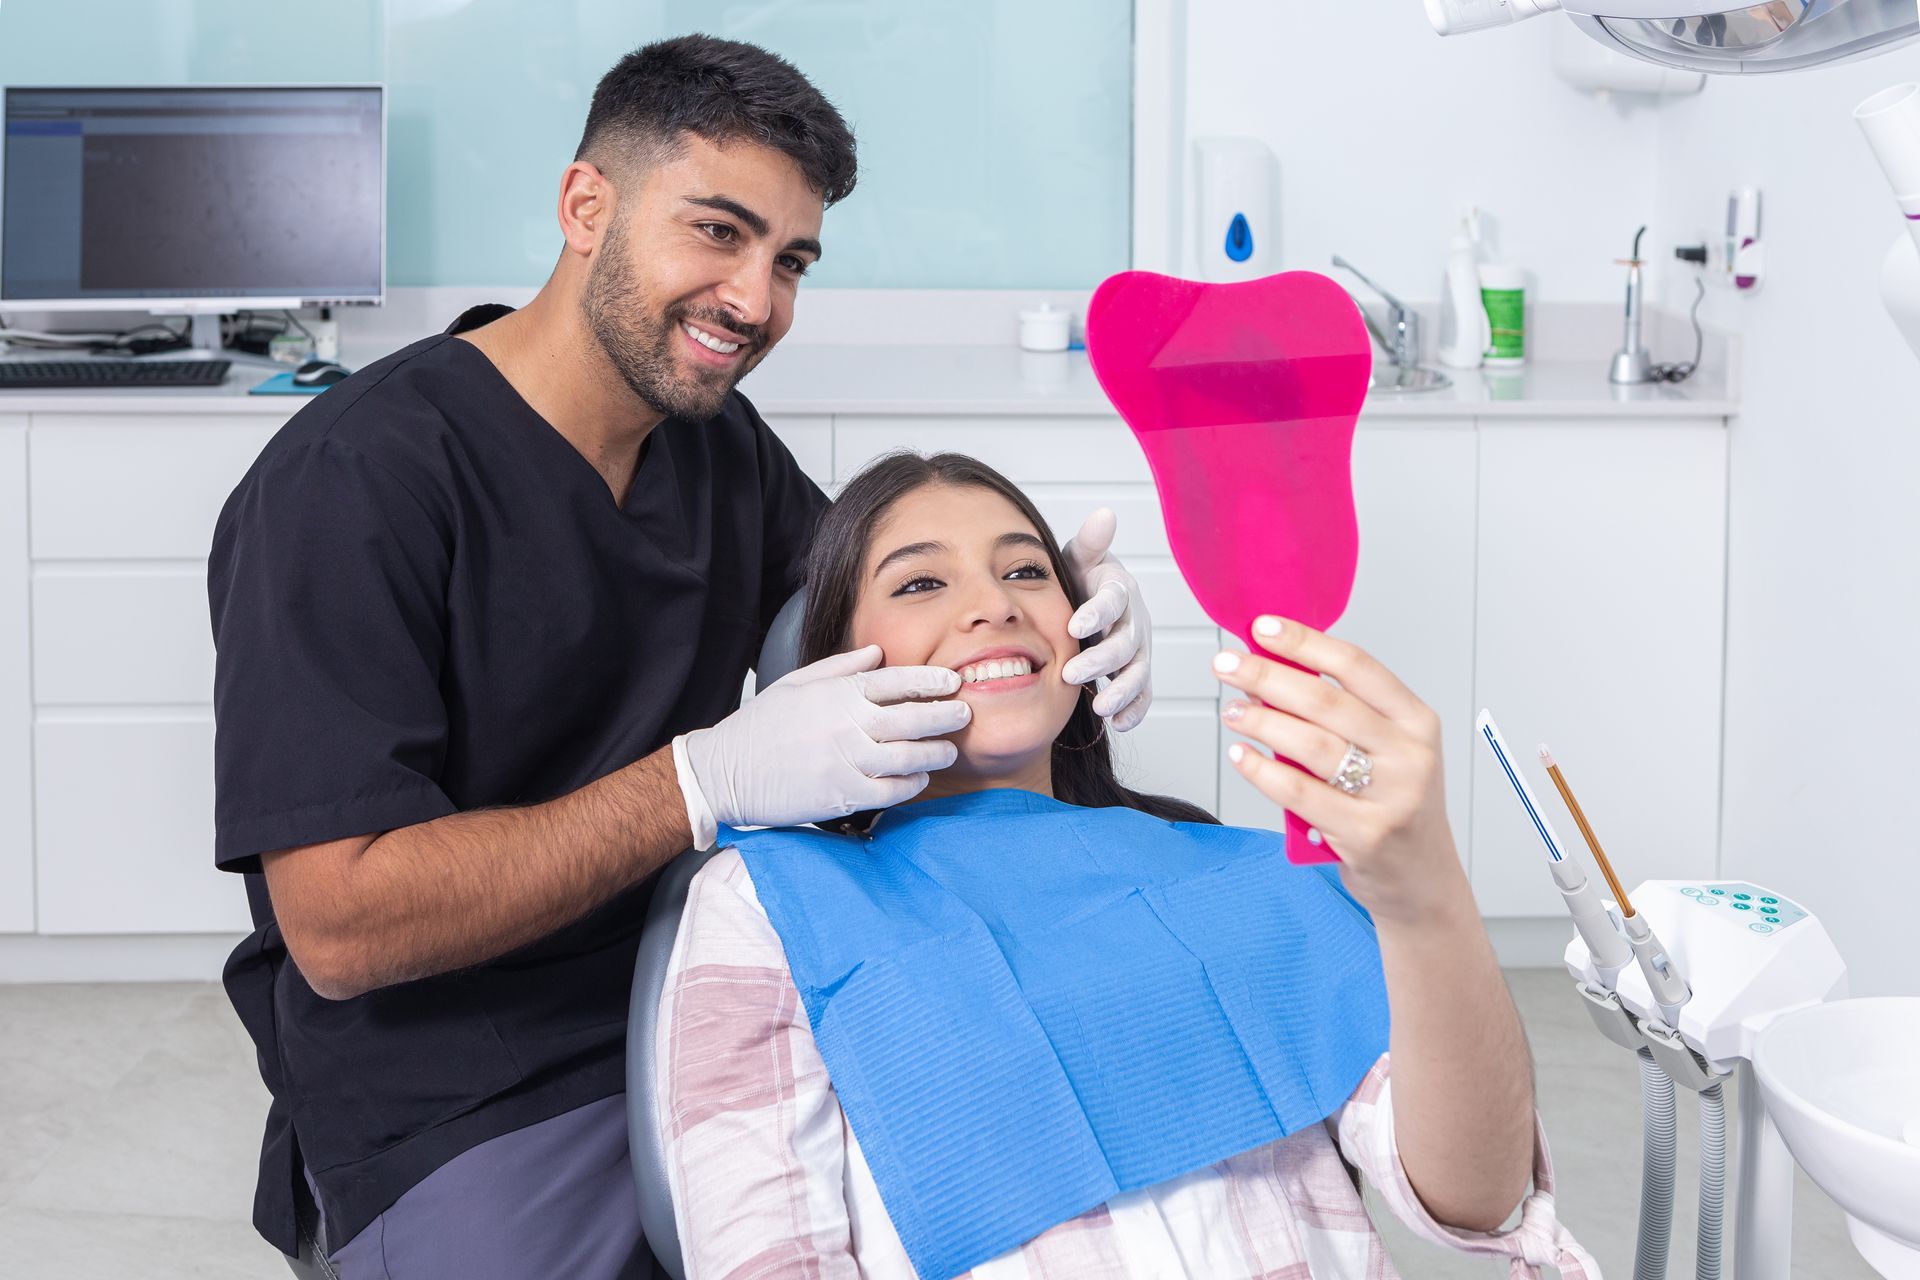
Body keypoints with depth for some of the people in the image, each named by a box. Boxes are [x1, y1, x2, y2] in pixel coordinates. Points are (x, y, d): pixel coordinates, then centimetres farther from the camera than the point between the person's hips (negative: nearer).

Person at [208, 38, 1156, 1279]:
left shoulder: (720, 442, 7)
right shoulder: (354, 479, -18)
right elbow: (340, 923, -22)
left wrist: (1066, 608, -11)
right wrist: (715, 780, -29)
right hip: (466, 1118, -6)